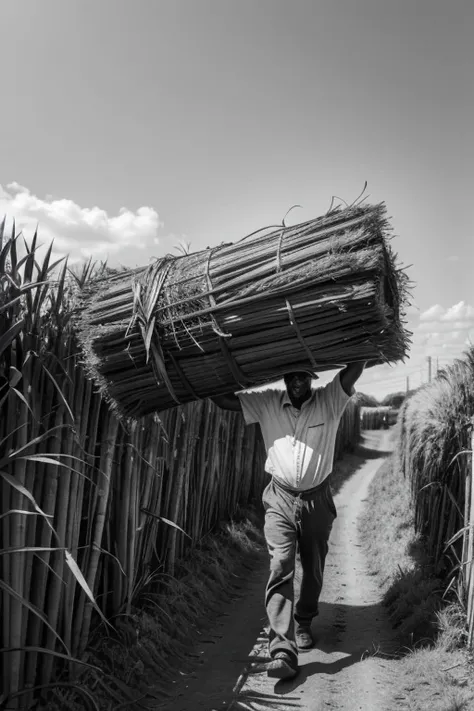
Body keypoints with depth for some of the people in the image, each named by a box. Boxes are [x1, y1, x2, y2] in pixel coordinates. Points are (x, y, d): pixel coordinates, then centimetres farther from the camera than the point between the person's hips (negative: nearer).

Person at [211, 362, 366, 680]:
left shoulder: (329, 401, -6)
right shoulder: (267, 404, -3)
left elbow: (354, 370, -19)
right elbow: (224, 399, -5)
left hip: (317, 501, 1)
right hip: (280, 501, 0)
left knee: (313, 570, 15)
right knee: (280, 570, -10)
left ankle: (303, 624, 42)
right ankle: (283, 651, -8)